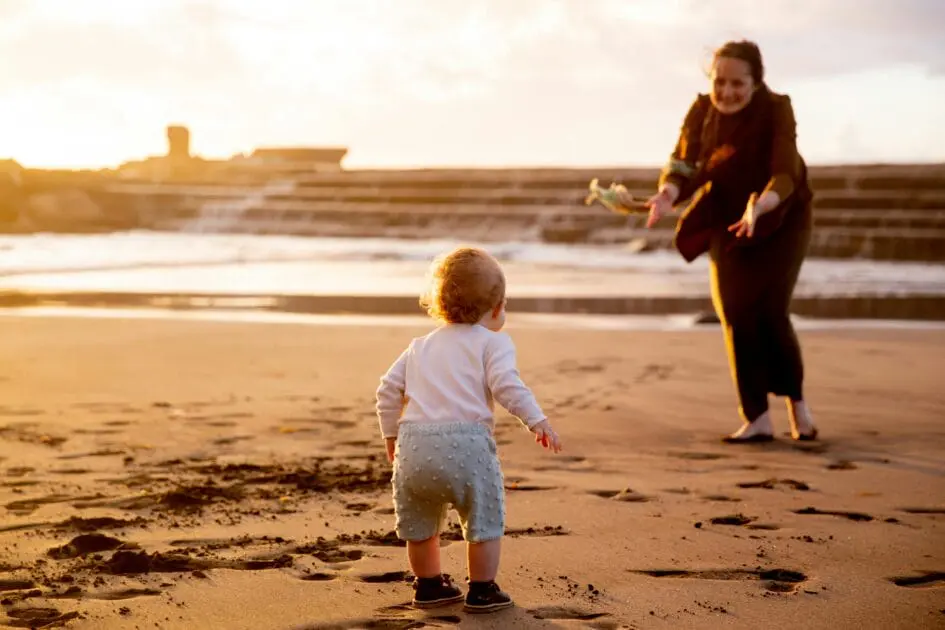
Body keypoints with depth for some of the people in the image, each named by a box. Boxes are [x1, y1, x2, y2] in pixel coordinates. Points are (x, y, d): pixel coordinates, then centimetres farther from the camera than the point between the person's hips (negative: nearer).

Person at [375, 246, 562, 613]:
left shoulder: (420, 346, 24)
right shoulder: (492, 342, 7)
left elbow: (389, 388, 22)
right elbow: (506, 385, -9)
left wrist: (391, 433, 31)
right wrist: (537, 421, -8)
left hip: (413, 444, 5)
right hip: (465, 443, -5)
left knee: (419, 523, 21)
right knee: (484, 519, 8)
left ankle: (428, 585, 32)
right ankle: (481, 591, 11)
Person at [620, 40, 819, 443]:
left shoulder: (777, 110, -22)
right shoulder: (702, 111, -12)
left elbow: (785, 173, -32)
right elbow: (682, 165, -18)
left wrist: (760, 206, -52)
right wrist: (667, 195, -41)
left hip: (780, 219, -4)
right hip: (727, 221, 4)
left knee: (769, 311, -15)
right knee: (736, 314, -6)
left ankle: (797, 404, 7)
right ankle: (757, 420, -1)